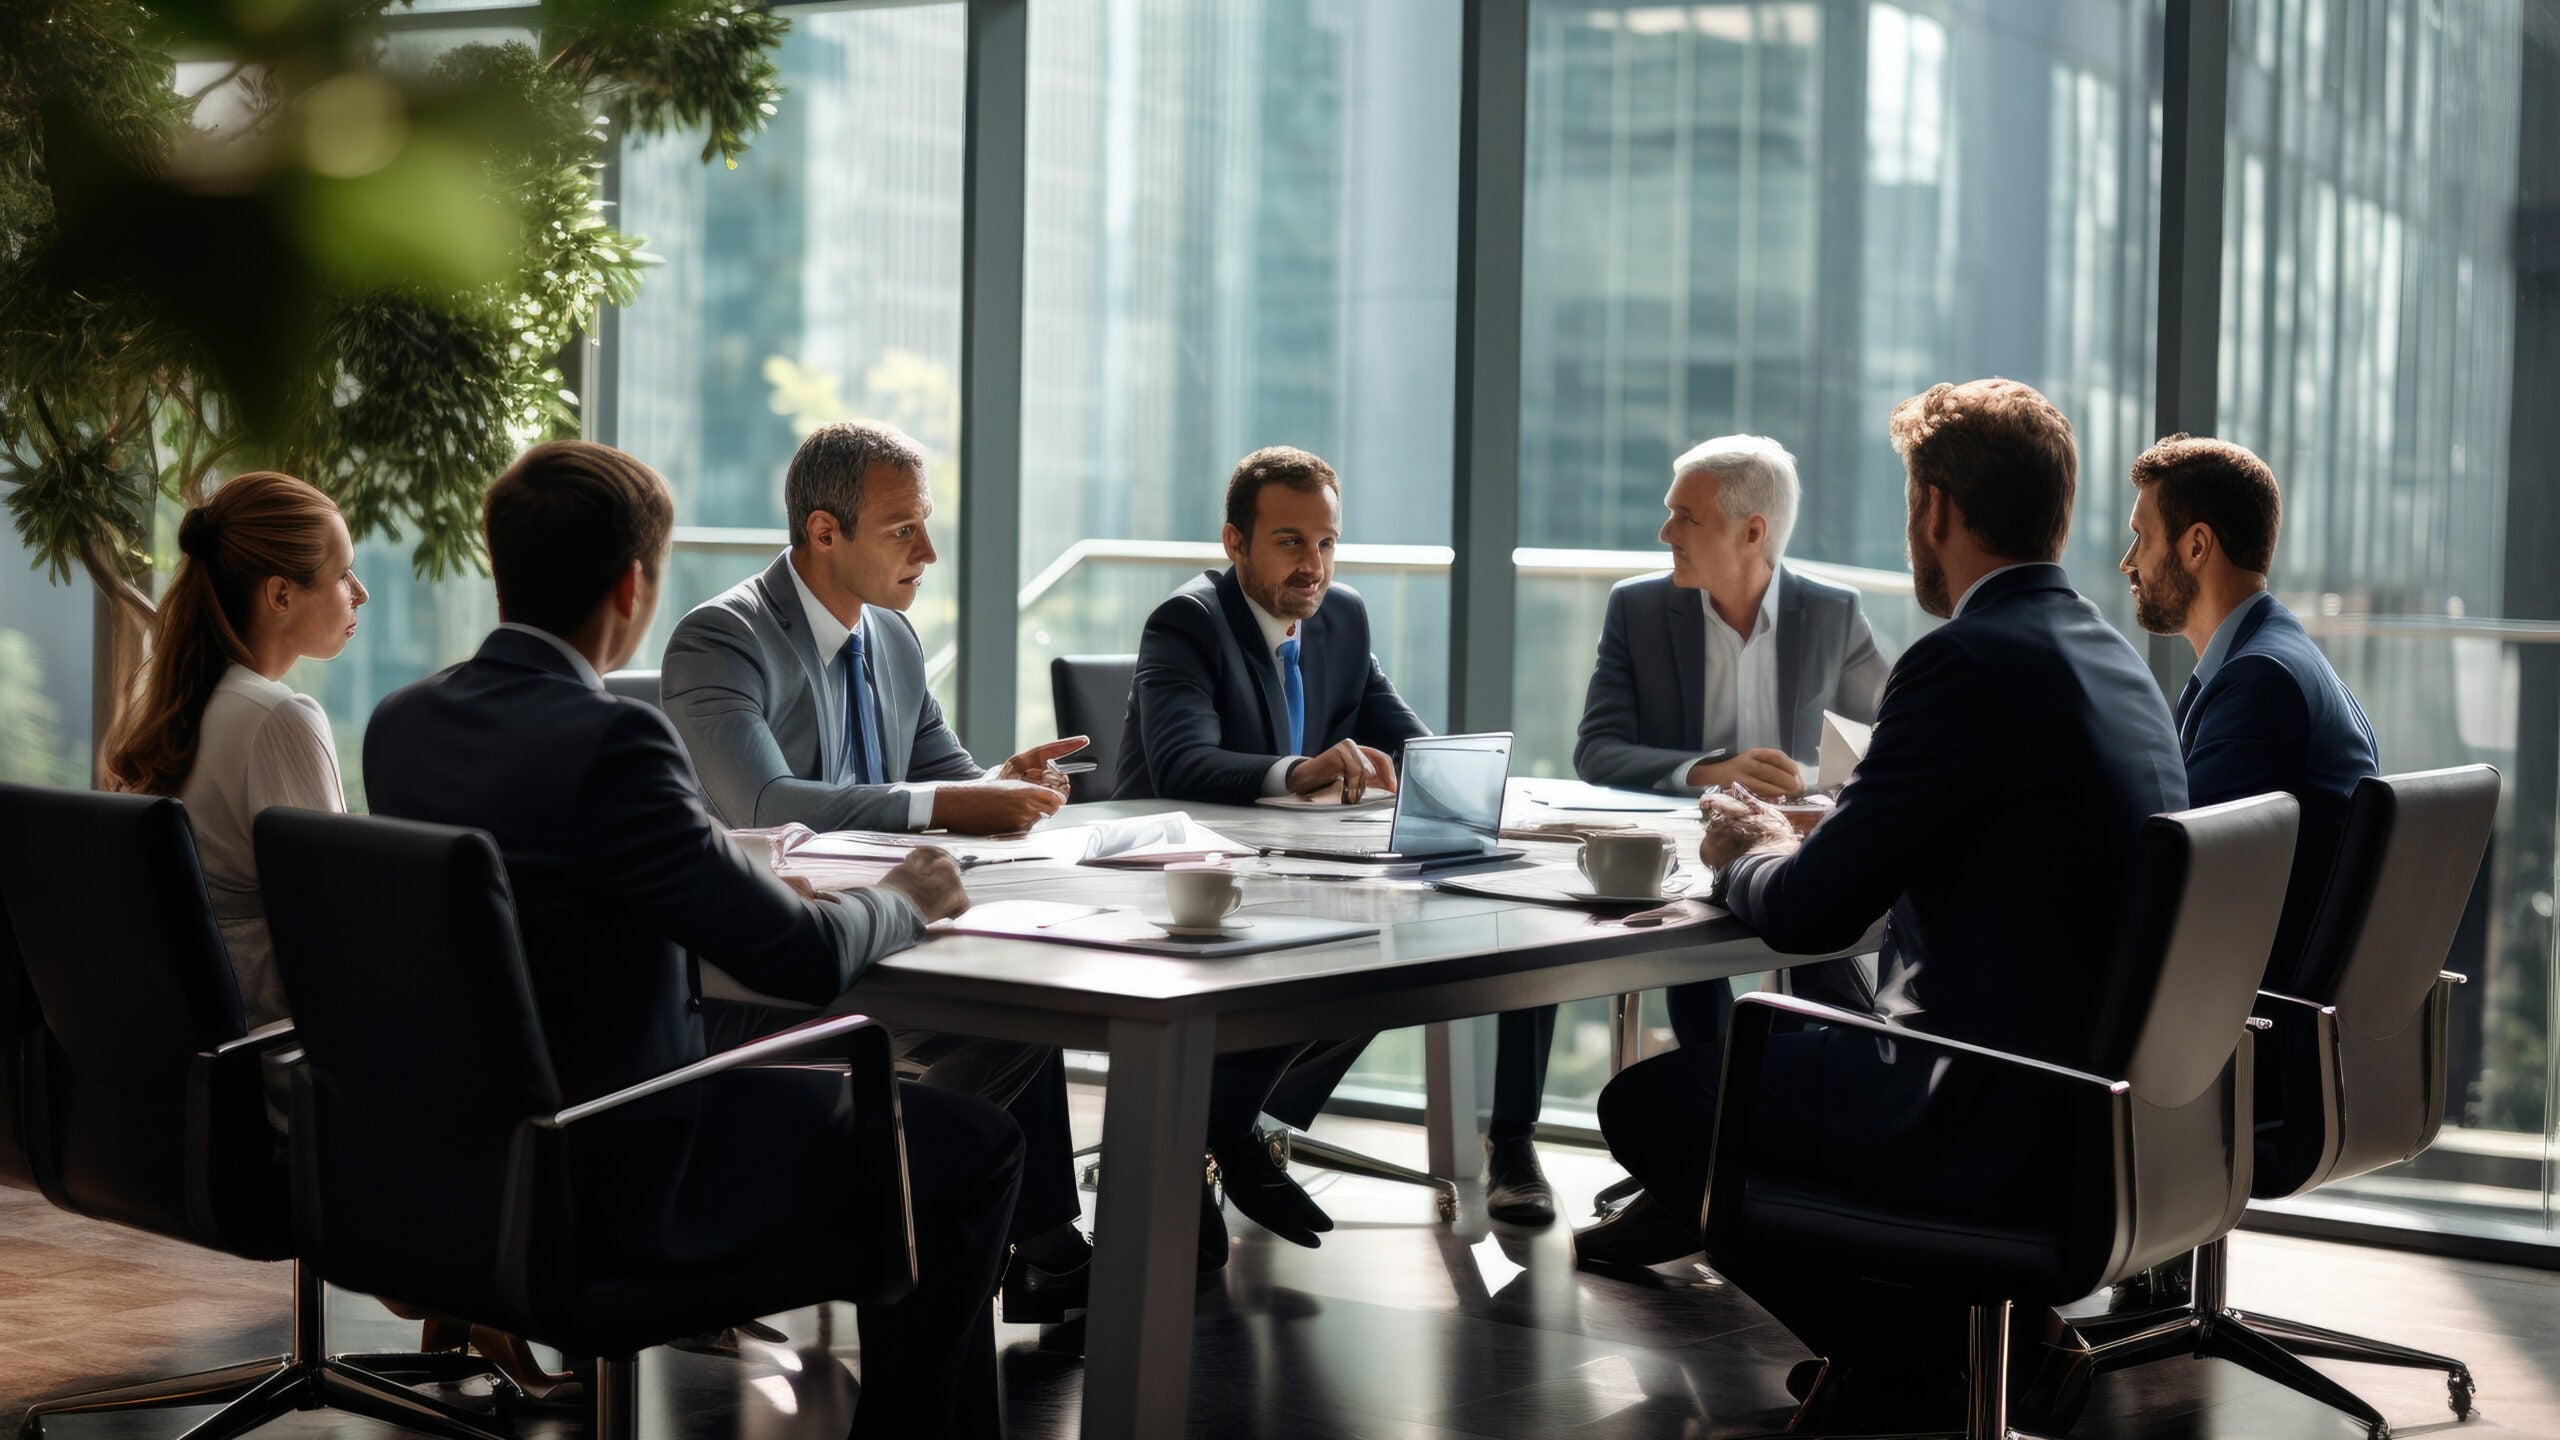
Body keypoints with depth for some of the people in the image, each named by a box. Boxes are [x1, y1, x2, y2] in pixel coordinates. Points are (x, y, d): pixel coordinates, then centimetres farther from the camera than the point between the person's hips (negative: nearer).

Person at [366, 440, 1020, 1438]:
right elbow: (804, 959, -21)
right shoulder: (608, 740, -24)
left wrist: (734, 865, 18)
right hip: (605, 1185, -9)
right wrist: (902, 900, -1)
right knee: (973, 1144, 5)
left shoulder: (403, 721, 0)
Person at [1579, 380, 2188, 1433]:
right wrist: (1792, 848, 17)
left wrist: (1752, 857, 7)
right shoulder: (2111, 655, 11)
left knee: (1644, 1100, 4)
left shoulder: (1967, 662, -18)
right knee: (1752, 1045, 26)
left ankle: (1938, 1350, 6)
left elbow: (1808, 916, -15)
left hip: (1998, 1128, -10)